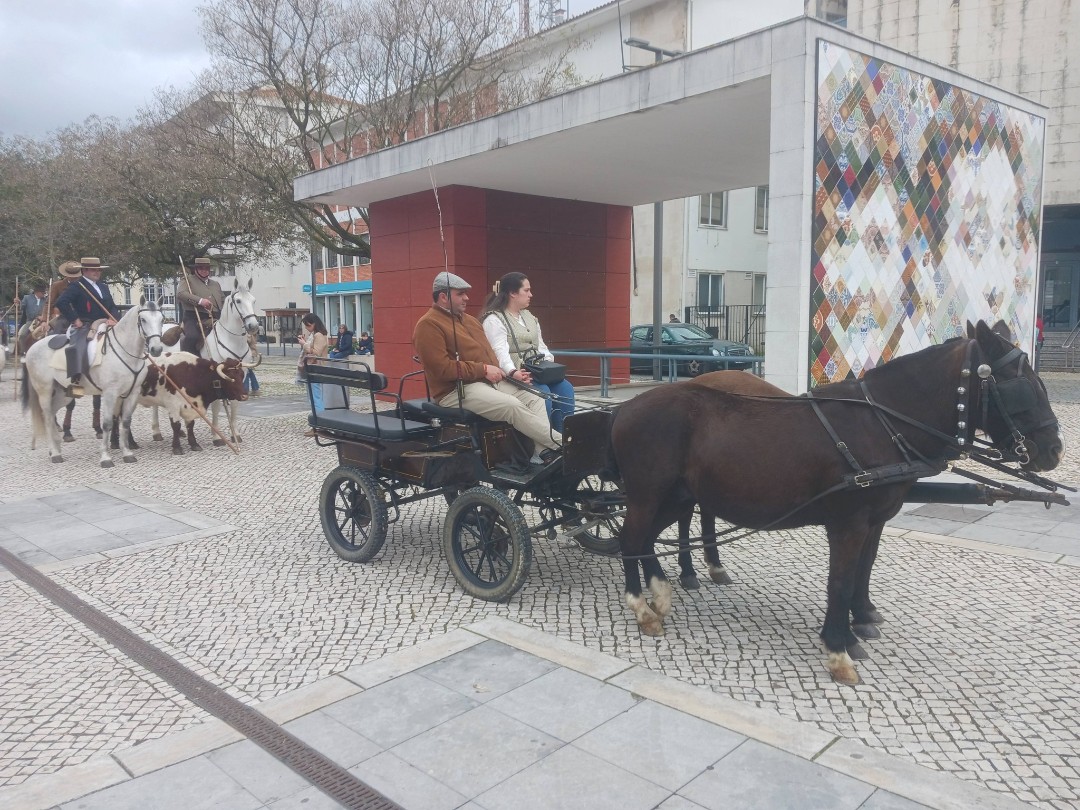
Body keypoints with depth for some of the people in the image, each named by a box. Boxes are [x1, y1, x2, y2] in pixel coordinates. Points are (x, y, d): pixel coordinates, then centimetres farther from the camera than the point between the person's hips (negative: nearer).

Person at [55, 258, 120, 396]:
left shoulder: (104, 287, 20)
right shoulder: (76, 286, -2)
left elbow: (113, 307, 18)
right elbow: (61, 302, -13)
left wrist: (113, 318, -3)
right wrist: (74, 319, -16)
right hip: (84, 326, -7)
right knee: (78, 347, -34)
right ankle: (76, 381, -40)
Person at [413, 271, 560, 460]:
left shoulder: (468, 319, 21)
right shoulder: (429, 325, -8)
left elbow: (488, 354, 23)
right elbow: (442, 368, -18)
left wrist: (509, 372, 4)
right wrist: (483, 369, -16)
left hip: (490, 381, 9)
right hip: (457, 390, -9)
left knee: (535, 399, -11)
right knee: (513, 406, -27)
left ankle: (546, 452, -25)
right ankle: (562, 445, -21)